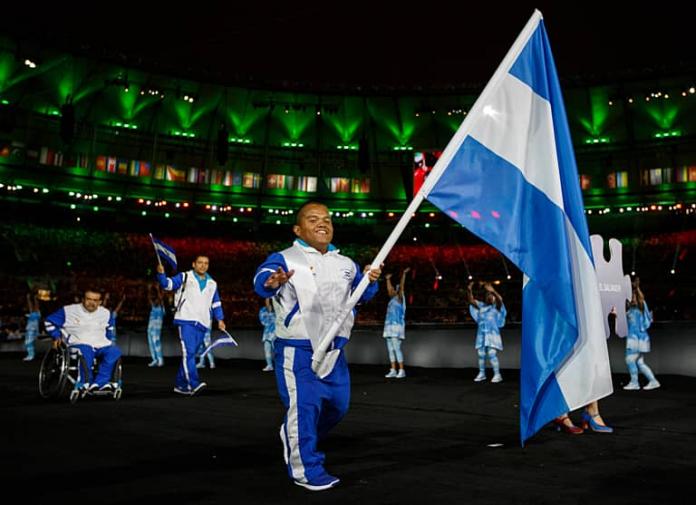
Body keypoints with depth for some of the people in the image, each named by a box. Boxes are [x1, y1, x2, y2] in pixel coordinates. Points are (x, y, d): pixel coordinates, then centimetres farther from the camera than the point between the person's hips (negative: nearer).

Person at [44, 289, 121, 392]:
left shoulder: (106, 313, 14)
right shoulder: (69, 311, 3)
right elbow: (50, 322, 13)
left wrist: (110, 341, 19)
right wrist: (56, 336, 1)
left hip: (101, 346, 3)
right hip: (78, 344, -3)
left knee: (114, 351, -29)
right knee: (85, 350, -40)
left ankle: (100, 382, -31)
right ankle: (87, 383, -30)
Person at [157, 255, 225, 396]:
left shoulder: (212, 284, 19)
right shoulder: (184, 277, 7)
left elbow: (216, 303, 23)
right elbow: (168, 284, -5)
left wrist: (220, 319, 12)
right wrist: (161, 273, -23)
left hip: (202, 324, 5)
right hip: (186, 320, -5)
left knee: (190, 354, 8)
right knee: (188, 352, -17)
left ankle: (180, 384, 16)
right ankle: (193, 384, -24)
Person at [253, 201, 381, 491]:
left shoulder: (346, 264, 11)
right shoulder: (285, 259, -11)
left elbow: (362, 295, 19)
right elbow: (261, 281, -29)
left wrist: (370, 280, -5)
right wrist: (271, 282, -55)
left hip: (334, 349, 7)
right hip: (297, 350, -7)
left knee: (338, 405, 17)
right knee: (304, 407, -7)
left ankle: (294, 436, 41)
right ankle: (306, 470, 12)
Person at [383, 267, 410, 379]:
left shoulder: (400, 298, -1)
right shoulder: (392, 299, 18)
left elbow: (401, 286, -10)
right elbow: (389, 289, 32)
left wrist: (404, 274, -15)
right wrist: (388, 279, 39)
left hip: (397, 327, -8)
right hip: (389, 326, 8)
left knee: (396, 348, -12)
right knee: (390, 349, 6)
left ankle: (401, 371, -9)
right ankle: (393, 371, 8)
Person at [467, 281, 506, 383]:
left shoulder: (496, 307, 1)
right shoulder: (481, 306, 14)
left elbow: (500, 299, -19)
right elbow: (471, 301, 8)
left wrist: (492, 291, -35)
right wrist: (469, 290, -9)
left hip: (492, 334, -5)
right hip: (481, 334, 5)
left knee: (492, 354, -13)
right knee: (481, 355, 8)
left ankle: (497, 375, -8)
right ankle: (481, 374, 19)